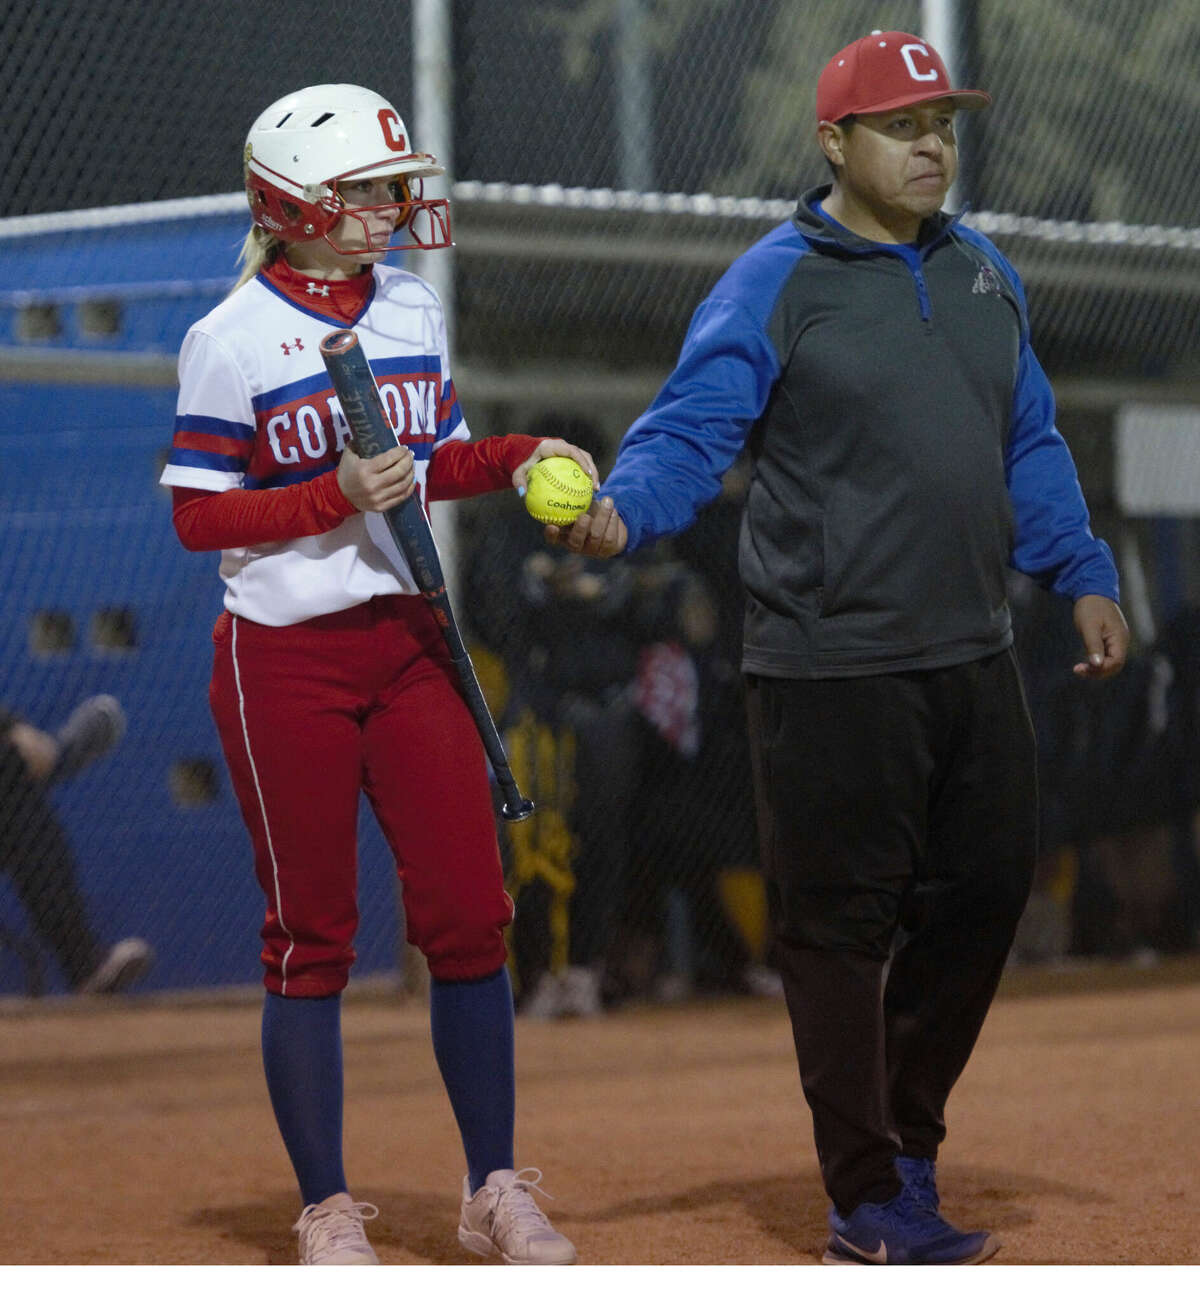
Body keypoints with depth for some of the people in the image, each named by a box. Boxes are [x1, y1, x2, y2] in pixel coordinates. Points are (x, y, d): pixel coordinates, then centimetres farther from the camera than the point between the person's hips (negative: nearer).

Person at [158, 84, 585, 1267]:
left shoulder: (413, 310, 9)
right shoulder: (232, 340, -10)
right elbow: (198, 516, -11)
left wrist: (519, 457, 0)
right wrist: (338, 494, -21)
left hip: (407, 643, 5)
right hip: (281, 659, -5)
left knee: (468, 913, 1)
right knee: (310, 936, 0)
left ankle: (494, 1190, 11)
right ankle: (326, 1209, 10)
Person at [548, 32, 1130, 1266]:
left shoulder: (982, 274, 13)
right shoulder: (773, 283, -7)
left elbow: (1029, 446, 21)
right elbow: (690, 428, -14)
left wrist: (1080, 574, 15)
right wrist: (619, 508, -32)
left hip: (971, 657, 7)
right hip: (832, 669, -7)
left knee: (984, 892, 12)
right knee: (842, 928, -1)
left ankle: (906, 1146, 30)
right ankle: (869, 1203, 8)